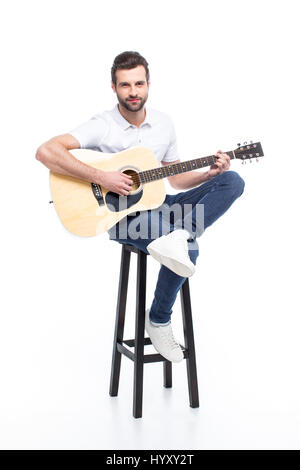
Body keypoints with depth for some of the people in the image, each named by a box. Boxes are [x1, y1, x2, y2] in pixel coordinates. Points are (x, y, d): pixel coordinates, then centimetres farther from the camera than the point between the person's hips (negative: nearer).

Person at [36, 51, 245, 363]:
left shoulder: (164, 123, 9)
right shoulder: (102, 127, -10)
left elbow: (176, 178, 17)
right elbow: (45, 152, -23)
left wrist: (210, 174, -2)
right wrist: (101, 178, -27)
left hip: (156, 206, 7)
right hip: (121, 215, -6)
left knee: (232, 182, -12)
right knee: (188, 248, -32)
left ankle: (177, 237, -33)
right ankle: (158, 321, -10)